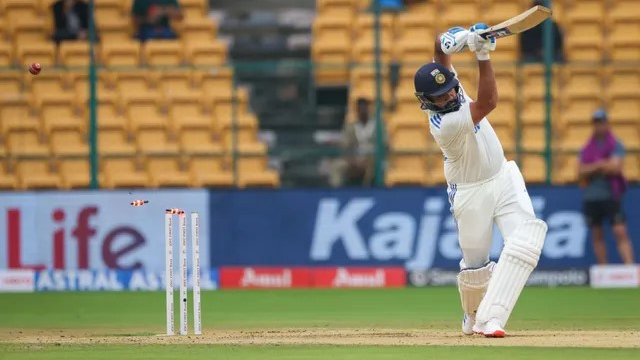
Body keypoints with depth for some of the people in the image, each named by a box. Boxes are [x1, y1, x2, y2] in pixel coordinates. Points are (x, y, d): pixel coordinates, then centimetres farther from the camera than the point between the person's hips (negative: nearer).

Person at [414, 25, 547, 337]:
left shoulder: (444, 79, -10)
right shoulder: (444, 125, -32)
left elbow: (442, 43, -8)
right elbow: (488, 103, -38)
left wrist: (453, 41, -33)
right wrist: (483, 55, -47)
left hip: (503, 177, 7)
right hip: (472, 192, -7)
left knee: (527, 237, -16)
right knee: (475, 265, 6)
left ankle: (490, 319, -18)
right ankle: (473, 317, 41)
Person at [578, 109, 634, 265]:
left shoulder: (616, 145, 1)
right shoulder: (587, 149, 12)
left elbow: (615, 167, -13)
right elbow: (581, 174, 4)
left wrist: (591, 169, -6)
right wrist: (600, 165, -9)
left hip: (611, 196, -4)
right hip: (591, 197, 4)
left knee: (621, 233, -13)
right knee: (597, 236, 6)